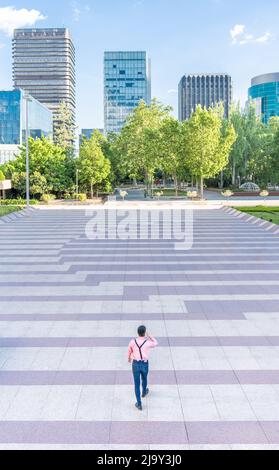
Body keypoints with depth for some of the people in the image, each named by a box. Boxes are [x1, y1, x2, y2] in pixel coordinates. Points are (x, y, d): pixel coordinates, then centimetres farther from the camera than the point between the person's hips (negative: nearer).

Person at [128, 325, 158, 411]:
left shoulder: (133, 342, -13)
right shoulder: (148, 343, -16)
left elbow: (129, 351, 7)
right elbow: (156, 343, 7)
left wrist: (129, 358, 28)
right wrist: (149, 336, 10)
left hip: (136, 364, 0)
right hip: (144, 364, 0)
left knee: (137, 384, 9)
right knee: (144, 379, 29)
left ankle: (139, 404, 11)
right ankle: (144, 392, 57)